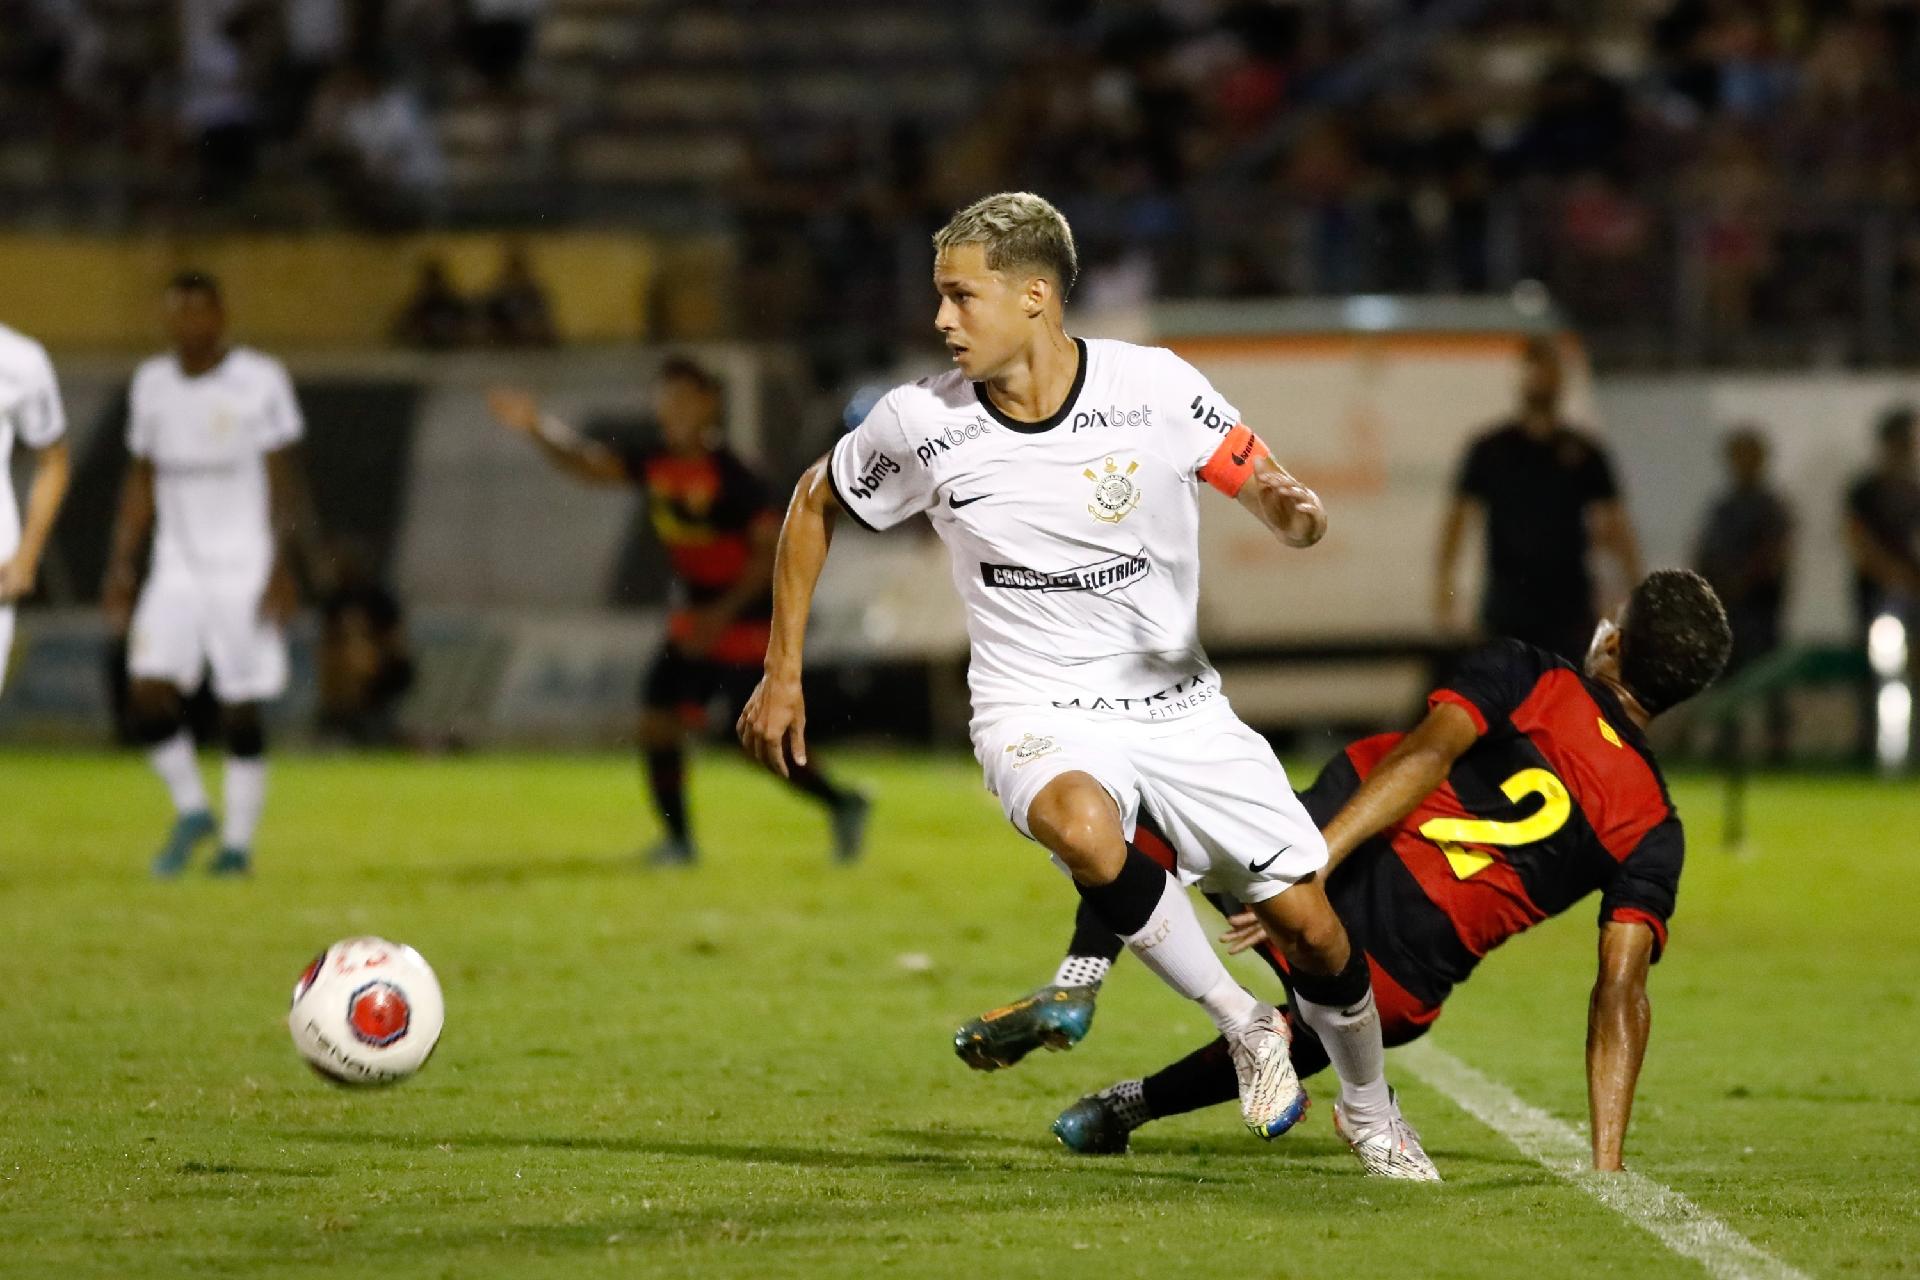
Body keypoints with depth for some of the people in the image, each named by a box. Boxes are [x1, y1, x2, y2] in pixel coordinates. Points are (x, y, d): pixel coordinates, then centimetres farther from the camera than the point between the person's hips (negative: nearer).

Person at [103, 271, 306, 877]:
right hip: (176, 569, 4)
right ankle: (190, 810, 10)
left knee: (241, 712, -2)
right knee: (148, 690, -10)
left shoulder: (259, 382, -6)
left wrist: (282, 568, -13)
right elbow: (141, 481, 15)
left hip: (244, 570, -4)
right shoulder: (151, 384, 8)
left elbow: (281, 482, -6)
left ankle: (237, 842, 9)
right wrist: (121, 565, 10)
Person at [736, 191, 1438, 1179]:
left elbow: (1270, 494, -4)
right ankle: (1243, 1026, -16)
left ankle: (1369, 1109, 29)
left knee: (1307, 921, -3)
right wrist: (782, 675, 8)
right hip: (1036, 717, -1)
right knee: (1082, 827, -37)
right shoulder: (922, 422, -9)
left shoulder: (1154, 387, -12)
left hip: (1177, 706, 1)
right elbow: (815, 506, 9)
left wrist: (1291, 509, -29)